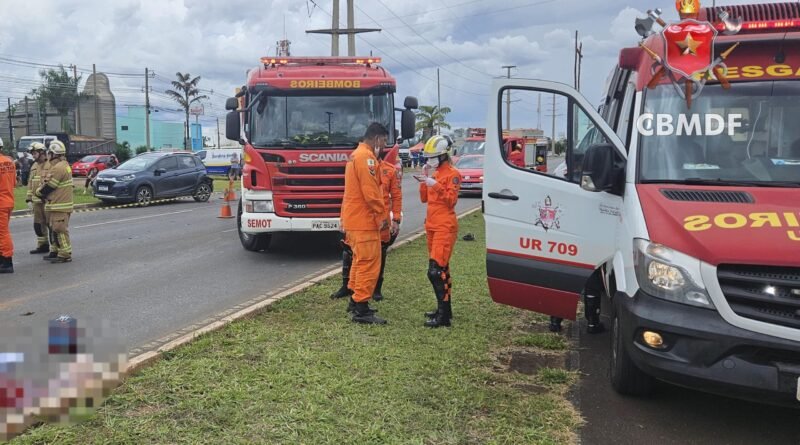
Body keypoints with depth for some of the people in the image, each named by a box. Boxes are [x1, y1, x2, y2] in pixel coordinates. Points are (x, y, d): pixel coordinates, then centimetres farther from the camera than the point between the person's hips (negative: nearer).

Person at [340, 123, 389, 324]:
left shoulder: (356, 155, 19)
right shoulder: (366, 157, -15)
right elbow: (370, 191, -20)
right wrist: (382, 214, -15)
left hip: (353, 219, 11)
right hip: (364, 220, -11)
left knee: (360, 261, 20)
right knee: (369, 263, -8)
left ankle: (356, 299, 29)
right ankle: (361, 310, -6)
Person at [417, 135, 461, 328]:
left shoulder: (452, 174, -8)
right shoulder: (433, 173, 16)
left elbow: (451, 200, -16)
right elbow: (424, 198, 16)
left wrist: (436, 185, -24)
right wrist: (424, 180, 5)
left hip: (445, 227, -9)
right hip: (432, 226, 9)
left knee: (435, 270, -16)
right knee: (441, 268, 14)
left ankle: (443, 315, -15)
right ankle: (444, 309, 22)